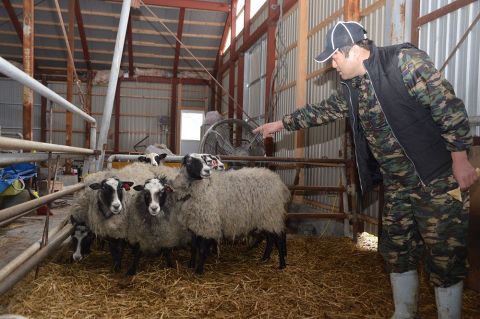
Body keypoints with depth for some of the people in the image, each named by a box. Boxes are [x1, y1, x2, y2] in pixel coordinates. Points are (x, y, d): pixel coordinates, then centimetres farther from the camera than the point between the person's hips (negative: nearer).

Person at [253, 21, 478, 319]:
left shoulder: (404, 61, -13)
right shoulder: (354, 89, 9)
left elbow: (448, 104, -16)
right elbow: (322, 110, 21)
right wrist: (281, 124, 26)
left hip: (438, 180, -7)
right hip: (397, 185, 8)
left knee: (445, 257, 1)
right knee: (397, 252, 13)